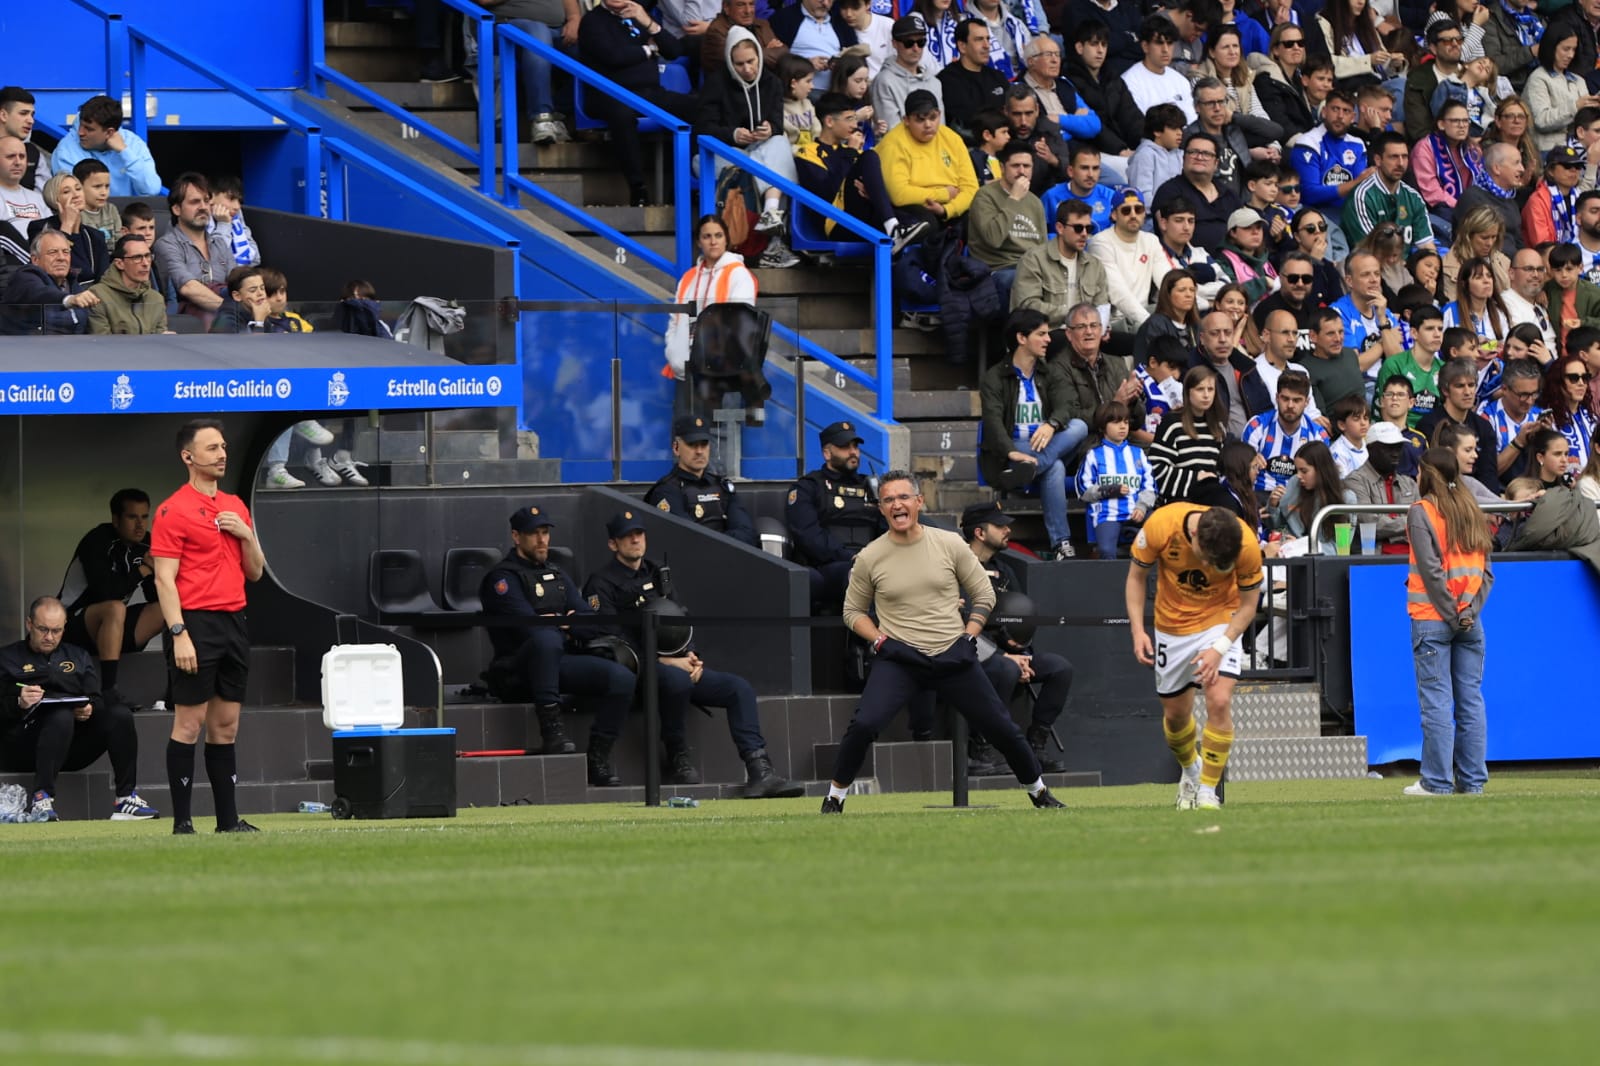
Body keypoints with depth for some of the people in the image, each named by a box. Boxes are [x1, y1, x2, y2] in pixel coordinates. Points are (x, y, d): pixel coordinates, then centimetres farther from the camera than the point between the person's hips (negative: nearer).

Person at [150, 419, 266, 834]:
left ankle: (229, 819, 11)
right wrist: (179, 634, -19)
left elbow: (255, 573, 19)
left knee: (226, 723, 9)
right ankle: (181, 823, -5)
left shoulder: (236, 507, 16)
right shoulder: (174, 511, -6)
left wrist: (246, 535, 0)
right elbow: (165, 580, -11)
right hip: (196, 624, -7)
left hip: (234, 624, 7)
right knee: (190, 722, -6)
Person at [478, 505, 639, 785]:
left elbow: (593, 622, 15)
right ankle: (551, 731, -41)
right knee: (546, 639, -41)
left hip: (562, 661, 7)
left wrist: (566, 625, -5)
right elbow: (529, 628, -16)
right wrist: (566, 627, -2)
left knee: (621, 678, -16)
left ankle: (597, 759, -13)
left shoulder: (558, 575, 24)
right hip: (517, 675, -7)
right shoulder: (503, 578, -2)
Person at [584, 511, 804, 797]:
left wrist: (690, 657, 0)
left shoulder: (657, 576, 23)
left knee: (738, 687, -11)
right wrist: (666, 661, -19)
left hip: (678, 664, 7)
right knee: (677, 679, -39)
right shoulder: (602, 584, -1)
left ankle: (760, 772, -21)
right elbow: (615, 642, -13)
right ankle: (678, 758, -21)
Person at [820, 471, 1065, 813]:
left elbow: (984, 594, 9)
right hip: (899, 658, -1)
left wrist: (969, 637, -2)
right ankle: (835, 798, -5)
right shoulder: (869, 557, -1)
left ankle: (1039, 793, 26)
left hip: (954, 656, 1)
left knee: (1002, 728, 4)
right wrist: (878, 640, -5)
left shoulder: (950, 544, 0)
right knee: (864, 724, -23)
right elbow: (853, 610, 11)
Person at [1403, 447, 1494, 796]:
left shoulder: (1421, 512, -5)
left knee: (1436, 700, -4)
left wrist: (1451, 614, -8)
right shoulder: (1473, 512, 12)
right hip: (1470, 620, 5)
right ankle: (1473, 779, 8)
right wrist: (1469, 611, -1)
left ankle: (1438, 781, -5)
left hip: (1432, 618, -5)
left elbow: (1431, 569, -12)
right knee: (1470, 699, 7)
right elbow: (1486, 570, 6)